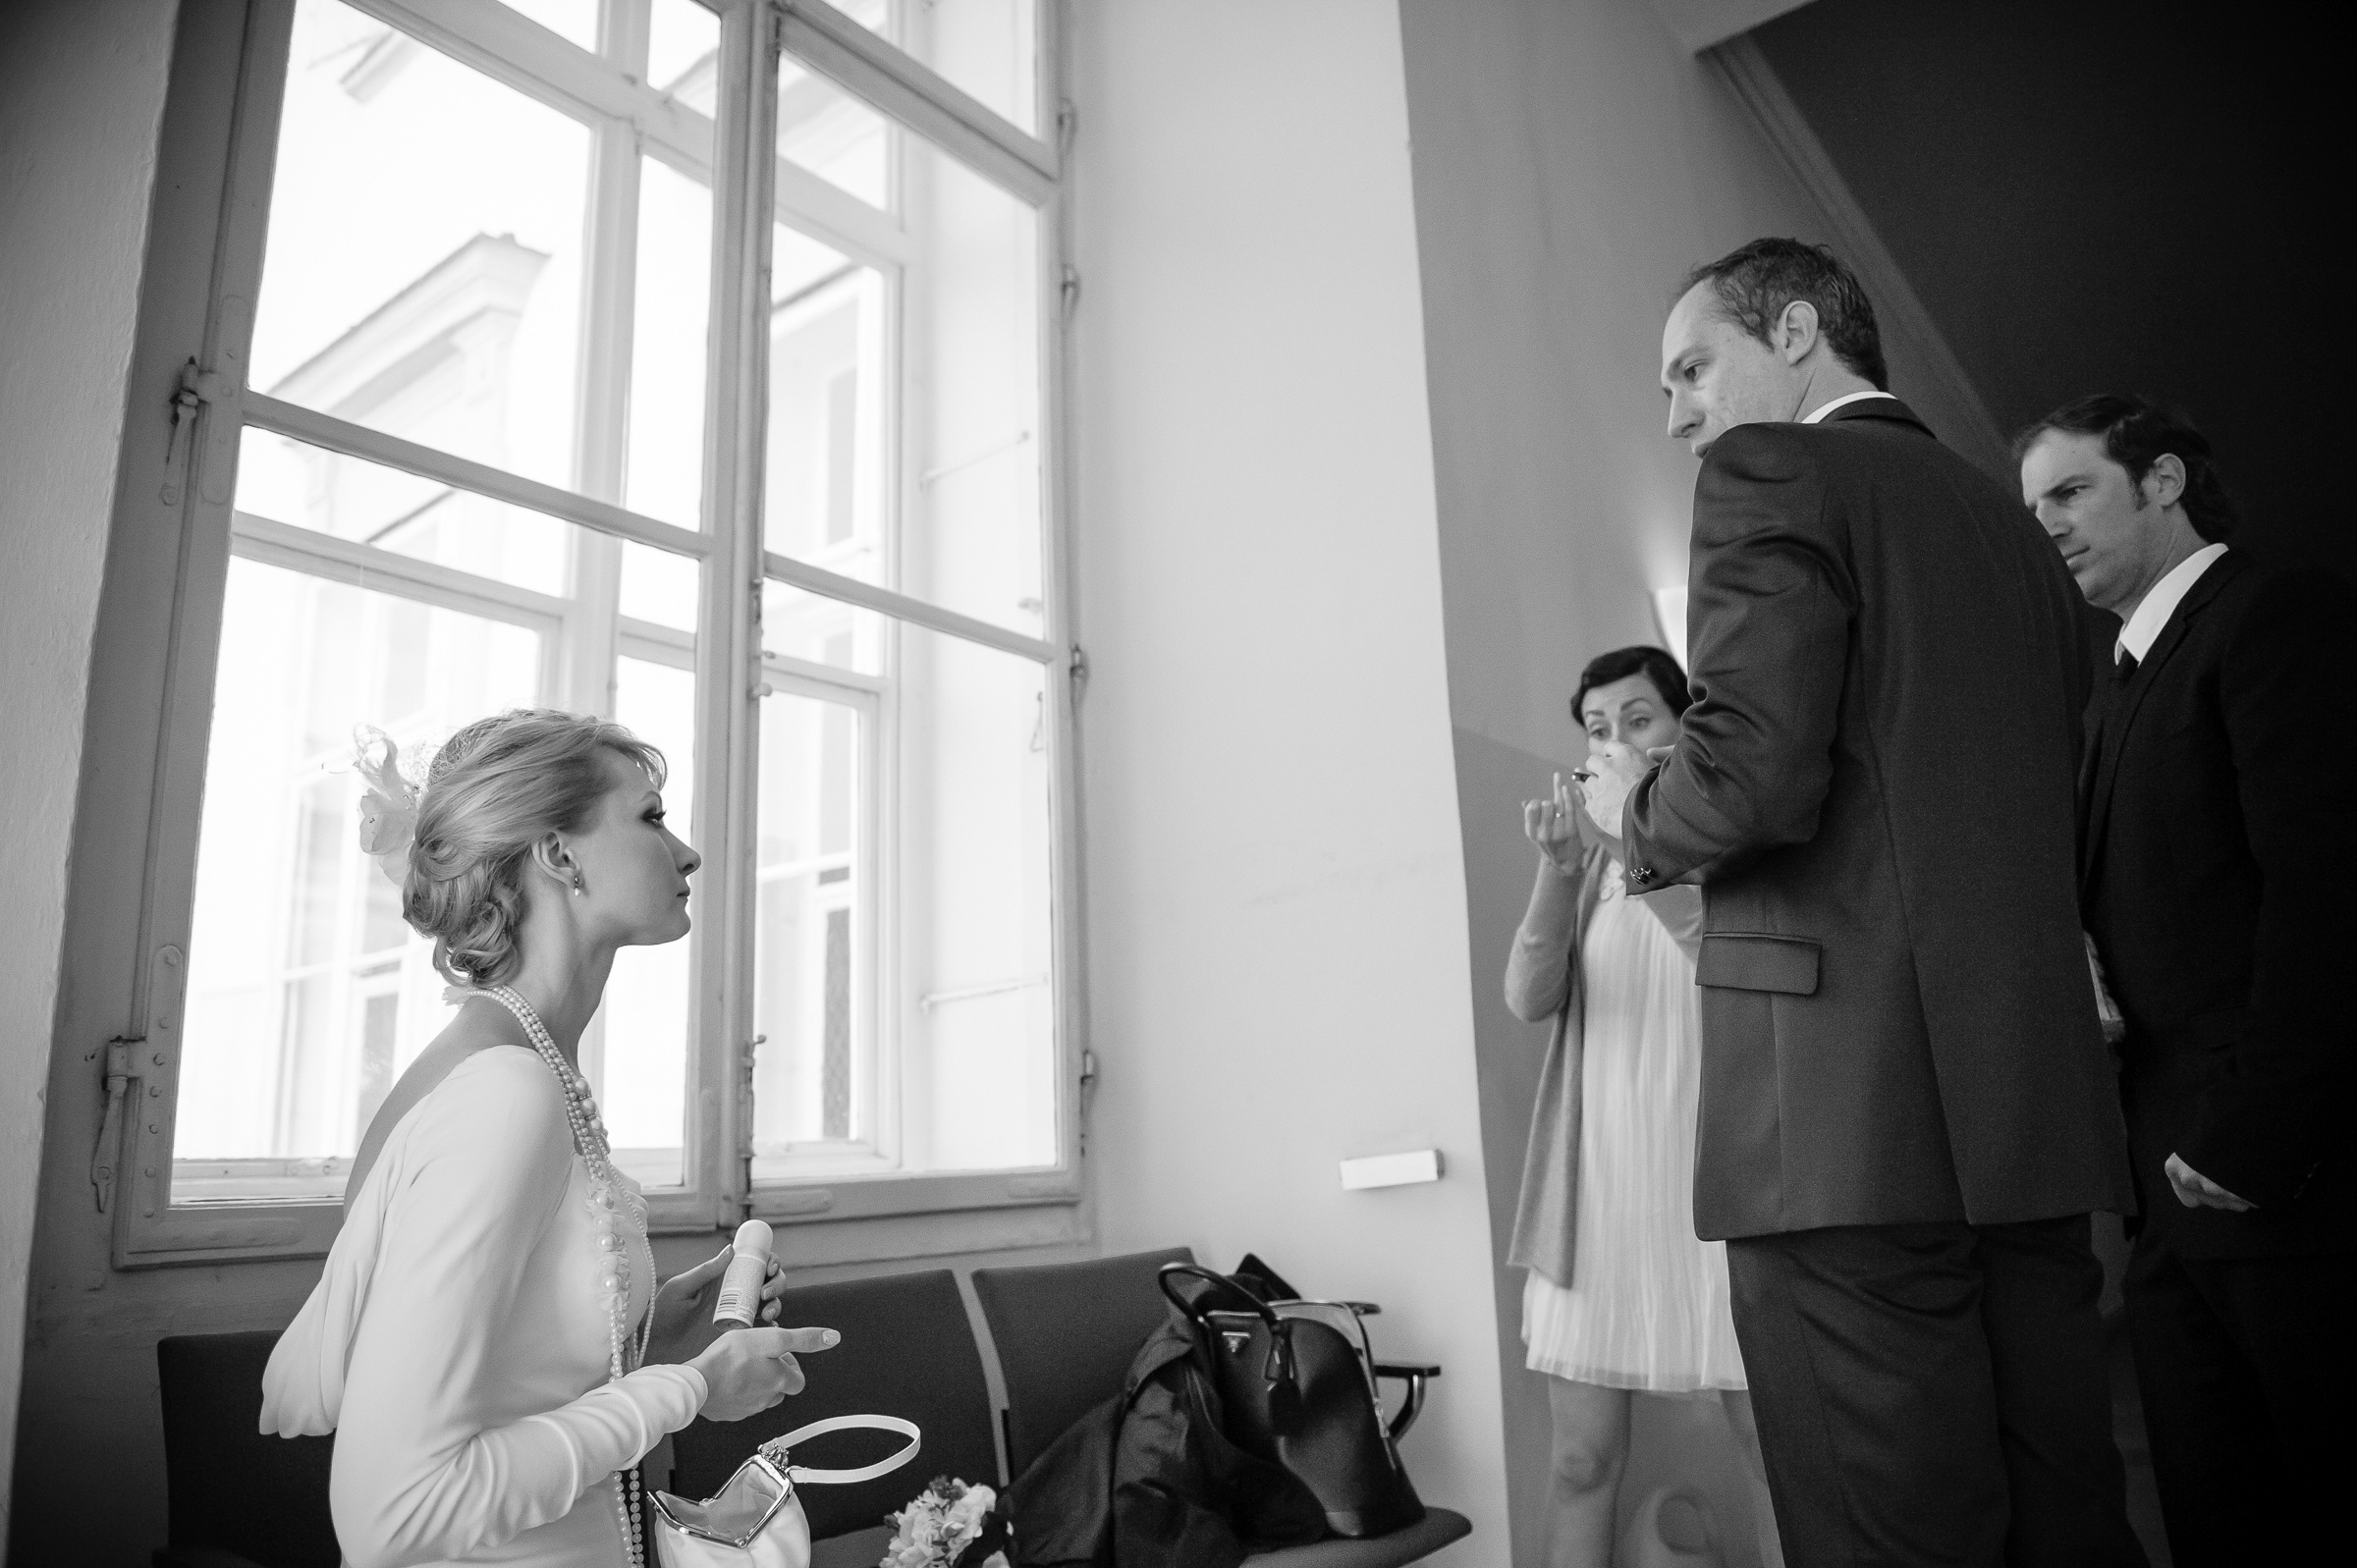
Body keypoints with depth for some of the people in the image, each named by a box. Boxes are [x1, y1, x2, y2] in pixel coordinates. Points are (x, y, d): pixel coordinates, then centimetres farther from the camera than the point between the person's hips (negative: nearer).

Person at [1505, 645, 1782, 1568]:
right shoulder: (1586, 862, 11)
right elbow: (1527, 1000, -3)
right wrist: (1558, 872, -20)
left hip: (1718, 1169, -2)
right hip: (1598, 1177, 2)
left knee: (1772, 1446, 2)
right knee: (1583, 1459, 2)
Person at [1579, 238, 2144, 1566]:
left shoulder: (1773, 472, -4)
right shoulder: (2016, 527, 21)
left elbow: (1754, 775, -18)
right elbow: (2047, 811, 21)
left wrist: (1635, 816, 1)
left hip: (1855, 1110, -8)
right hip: (2041, 1105, 9)